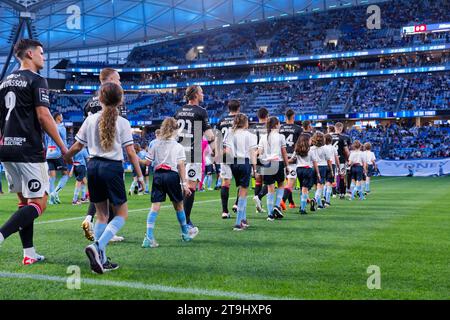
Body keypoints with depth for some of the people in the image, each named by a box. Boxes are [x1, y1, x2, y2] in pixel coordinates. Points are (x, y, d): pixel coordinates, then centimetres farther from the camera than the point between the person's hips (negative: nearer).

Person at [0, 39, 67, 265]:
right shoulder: (36, 80, -7)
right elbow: (43, 115, -15)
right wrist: (62, 146, -8)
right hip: (29, 151, -8)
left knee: (24, 202, 14)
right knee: (38, 203, -4)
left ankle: (29, 253, 13)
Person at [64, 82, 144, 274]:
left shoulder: (91, 120, 5)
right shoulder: (122, 123, -4)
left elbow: (77, 145, 9)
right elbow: (130, 152, -6)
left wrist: (66, 157, 29)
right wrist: (139, 175, 1)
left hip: (94, 166, 4)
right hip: (113, 168, -4)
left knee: (101, 214, 14)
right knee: (121, 214, 7)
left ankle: (101, 260, 11)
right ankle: (98, 246, -15)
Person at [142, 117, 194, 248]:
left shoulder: (156, 144, 8)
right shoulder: (178, 146, 2)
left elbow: (147, 162, 5)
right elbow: (181, 166, -5)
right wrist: (184, 183, -5)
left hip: (158, 175, 2)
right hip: (172, 175, -2)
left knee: (155, 206, -3)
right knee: (178, 205, 15)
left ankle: (149, 237, -17)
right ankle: (185, 234, 32)